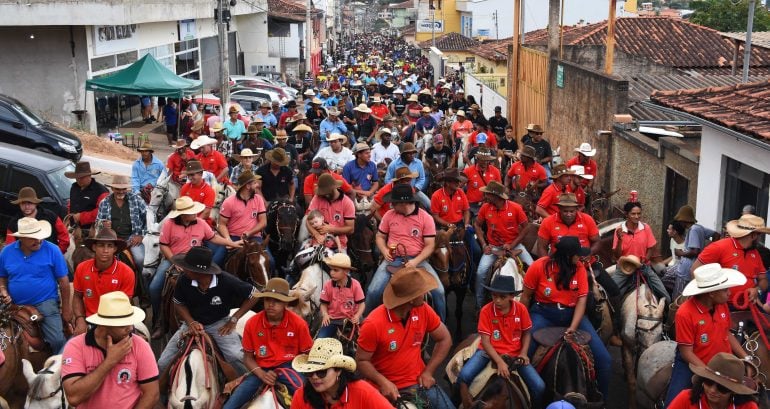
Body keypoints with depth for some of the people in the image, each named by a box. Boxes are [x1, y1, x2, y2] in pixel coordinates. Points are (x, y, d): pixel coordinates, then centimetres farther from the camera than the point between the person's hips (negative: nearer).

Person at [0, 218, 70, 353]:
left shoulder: (52, 250, -12)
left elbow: (63, 281, -6)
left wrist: (66, 308, -4)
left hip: (46, 304, -3)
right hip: (16, 307, 4)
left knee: (57, 341, -12)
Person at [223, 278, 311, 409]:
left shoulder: (298, 323, -9)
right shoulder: (252, 323, -5)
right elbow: (247, 357, 4)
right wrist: (262, 374, -13)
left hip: (289, 367, -2)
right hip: (261, 369, 2)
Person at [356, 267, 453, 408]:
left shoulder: (423, 310, -7)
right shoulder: (374, 324, -20)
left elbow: (444, 339, 6)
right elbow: (362, 361, -10)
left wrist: (428, 371, -3)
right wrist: (382, 382, -25)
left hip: (419, 382, 3)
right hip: (388, 388, -3)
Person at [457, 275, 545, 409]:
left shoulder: (521, 309, -9)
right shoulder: (486, 311, -15)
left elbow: (526, 333, 6)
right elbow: (485, 341, -15)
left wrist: (523, 353, -10)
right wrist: (499, 362, -25)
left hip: (514, 353, 2)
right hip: (490, 351, -1)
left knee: (539, 387, -14)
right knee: (463, 377, -27)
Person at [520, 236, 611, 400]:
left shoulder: (579, 268, -4)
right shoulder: (539, 266, -11)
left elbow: (581, 299, -7)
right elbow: (526, 297, 0)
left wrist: (574, 326, -21)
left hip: (572, 313, 3)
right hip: (544, 313, -2)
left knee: (604, 360, -6)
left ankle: (602, 398, 15)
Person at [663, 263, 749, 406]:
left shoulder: (722, 304, -3)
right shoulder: (685, 313, -22)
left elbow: (727, 333, 13)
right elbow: (686, 353, -19)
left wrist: (746, 358, 4)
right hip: (693, 364, -5)